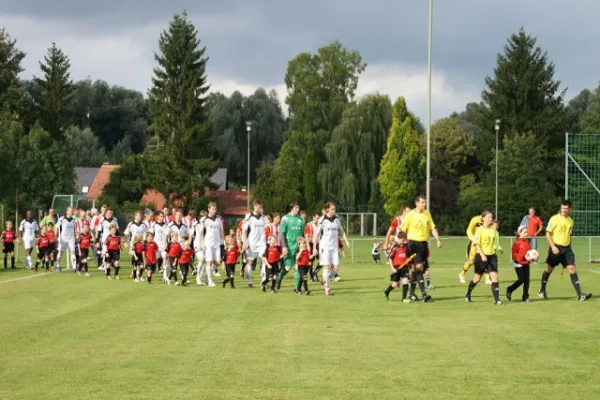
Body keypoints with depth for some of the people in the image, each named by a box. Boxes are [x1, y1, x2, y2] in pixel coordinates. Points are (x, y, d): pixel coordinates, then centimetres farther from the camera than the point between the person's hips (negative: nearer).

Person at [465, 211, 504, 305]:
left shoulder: (493, 229, 6)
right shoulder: (480, 229, -11)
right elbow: (476, 243, -16)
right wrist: (482, 255, -25)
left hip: (492, 255, 4)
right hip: (481, 256, -4)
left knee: (494, 277, -9)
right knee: (477, 278, 8)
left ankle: (497, 299, -12)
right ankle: (468, 295, 31)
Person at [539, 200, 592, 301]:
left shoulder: (570, 221, 11)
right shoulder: (555, 219, -7)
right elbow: (548, 233, -9)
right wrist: (553, 247, -18)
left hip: (566, 248, 4)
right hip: (555, 248, -4)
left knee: (572, 269, -6)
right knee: (549, 269, 7)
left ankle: (580, 295, -11)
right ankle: (542, 291, 26)